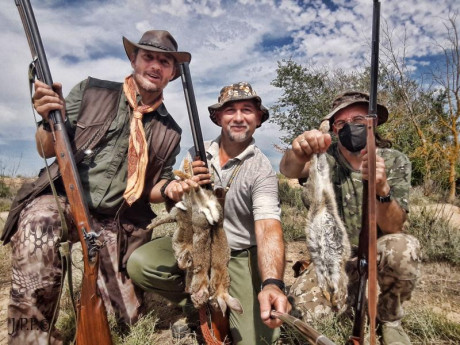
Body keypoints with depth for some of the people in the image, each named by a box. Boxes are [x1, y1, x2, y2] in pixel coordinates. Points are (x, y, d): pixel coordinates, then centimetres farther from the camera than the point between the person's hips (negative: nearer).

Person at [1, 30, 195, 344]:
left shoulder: (169, 132, 4)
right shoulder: (91, 91, 1)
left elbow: (153, 188, 9)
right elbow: (47, 151, 3)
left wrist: (170, 188, -14)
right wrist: (50, 120, -18)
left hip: (116, 223, 2)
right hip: (62, 198, -1)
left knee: (130, 317, 1)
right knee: (37, 226, -37)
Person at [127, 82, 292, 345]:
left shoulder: (262, 170, -16)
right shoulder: (197, 155, -2)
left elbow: (268, 228, -30)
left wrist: (272, 284, -48)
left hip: (240, 256, -3)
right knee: (139, 263, -21)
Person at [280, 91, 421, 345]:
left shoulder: (395, 161, -10)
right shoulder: (326, 157, -11)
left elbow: (393, 228, -20)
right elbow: (289, 170, -35)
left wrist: (382, 189, -41)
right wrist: (298, 152, -60)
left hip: (378, 251, 0)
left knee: (403, 248, -35)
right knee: (296, 309, -20)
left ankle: (390, 319, -2)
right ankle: (353, 295, 14)